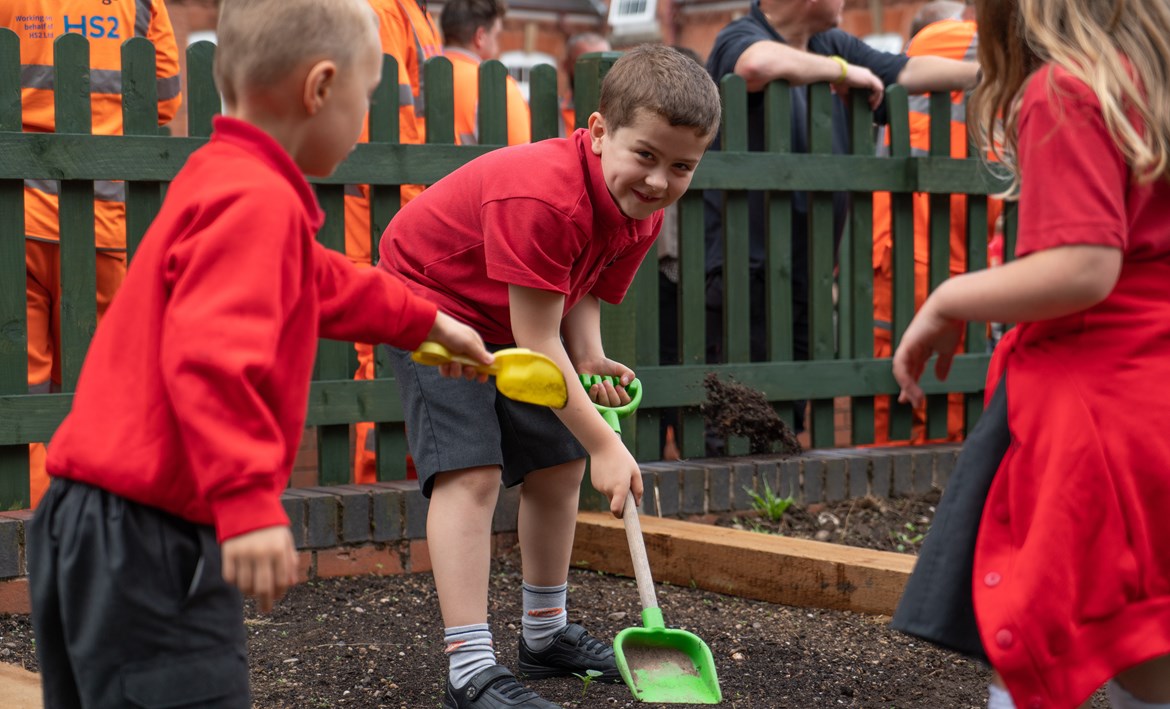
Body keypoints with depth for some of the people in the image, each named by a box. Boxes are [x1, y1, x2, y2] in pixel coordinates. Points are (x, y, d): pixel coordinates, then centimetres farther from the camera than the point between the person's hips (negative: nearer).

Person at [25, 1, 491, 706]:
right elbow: (208, 353, -31)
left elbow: (324, 283, 35)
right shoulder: (259, 201, -16)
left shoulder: (218, 178, 17)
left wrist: (425, 321, 48)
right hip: (146, 540, -11)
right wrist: (249, 499, -35)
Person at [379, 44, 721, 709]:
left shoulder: (643, 209, -11)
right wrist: (605, 445, -30)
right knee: (472, 472, -21)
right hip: (431, 305, -9)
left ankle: (547, 634, 29)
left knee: (558, 467, 12)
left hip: (512, 322, 9)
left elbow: (583, 294, 2)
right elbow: (537, 343, -34)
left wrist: (592, 360, -20)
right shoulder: (540, 197, -38)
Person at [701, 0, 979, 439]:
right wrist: (842, 71, -19)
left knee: (786, 429, 12)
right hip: (745, 275, -8)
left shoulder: (832, 46, 14)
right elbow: (759, 63, -35)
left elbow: (910, 72, 23)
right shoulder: (739, 38, -11)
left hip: (805, 277, 9)